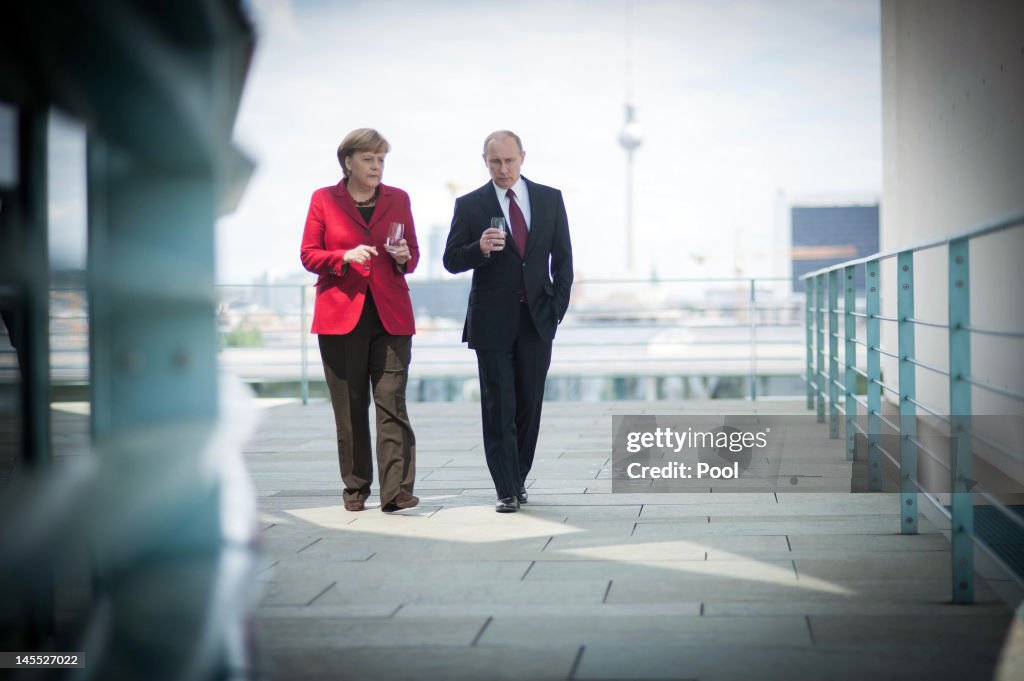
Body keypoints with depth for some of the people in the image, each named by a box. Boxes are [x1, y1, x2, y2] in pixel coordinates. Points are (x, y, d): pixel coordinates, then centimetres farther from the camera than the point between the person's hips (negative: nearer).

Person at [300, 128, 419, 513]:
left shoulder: (398, 199, 11)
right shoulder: (323, 200, 5)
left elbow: (413, 252, 16)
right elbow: (309, 255, 3)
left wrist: (404, 258, -7)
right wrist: (346, 256, -14)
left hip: (390, 315, 1)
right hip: (340, 314, -1)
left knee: (392, 403, -8)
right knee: (350, 407, 4)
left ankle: (396, 491, -12)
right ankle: (355, 489, 14)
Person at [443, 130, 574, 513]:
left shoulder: (550, 199, 7)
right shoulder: (470, 205, 1)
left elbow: (562, 257, 9)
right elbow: (451, 260, 0)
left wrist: (558, 305, 1)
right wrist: (480, 248, -20)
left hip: (537, 319, 2)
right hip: (492, 321, -2)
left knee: (529, 405, 7)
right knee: (499, 407, -4)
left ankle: (518, 479, 21)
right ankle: (507, 491, -1)